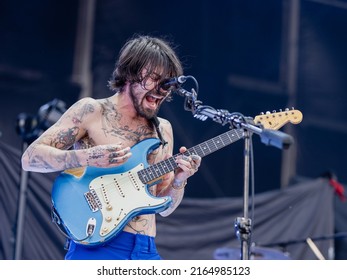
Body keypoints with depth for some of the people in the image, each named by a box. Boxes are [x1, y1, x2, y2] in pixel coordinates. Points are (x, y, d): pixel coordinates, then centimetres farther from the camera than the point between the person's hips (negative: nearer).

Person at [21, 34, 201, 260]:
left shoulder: (163, 129, 15)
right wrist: (87, 157, -19)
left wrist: (179, 180, -4)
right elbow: (30, 158, -6)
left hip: (146, 252, 5)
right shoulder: (91, 111, 0)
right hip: (96, 245, -5)